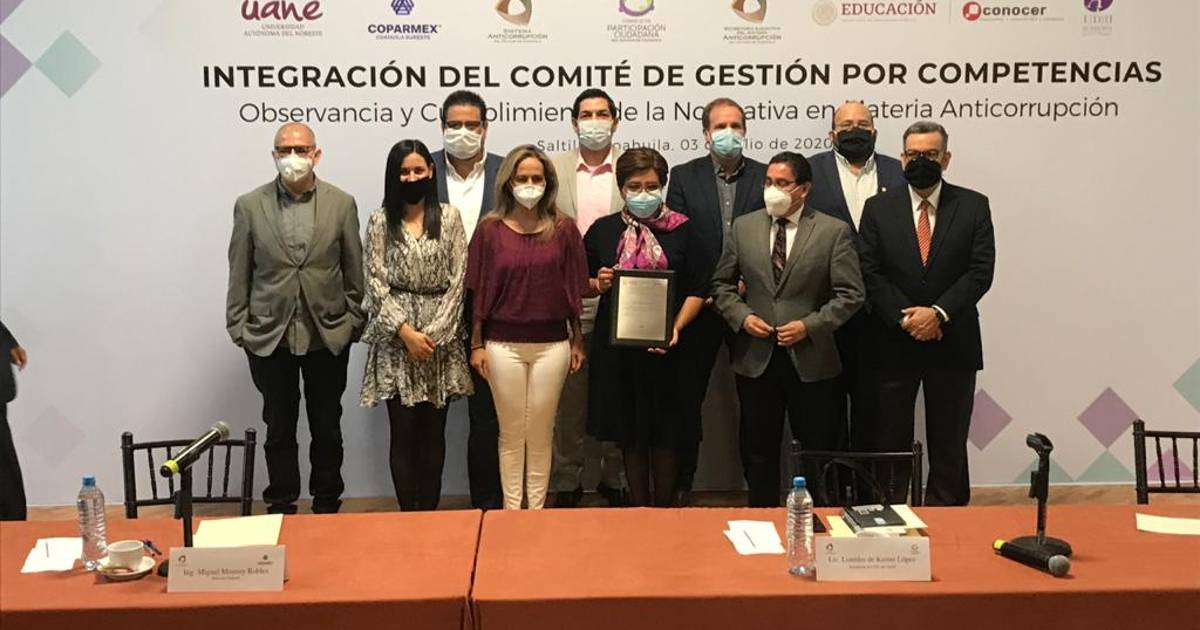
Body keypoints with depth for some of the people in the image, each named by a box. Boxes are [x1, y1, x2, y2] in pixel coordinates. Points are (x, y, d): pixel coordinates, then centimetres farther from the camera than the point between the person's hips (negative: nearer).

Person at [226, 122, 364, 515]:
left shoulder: (342, 204, 0)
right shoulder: (249, 205, 1)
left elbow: (354, 272, 3)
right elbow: (239, 274, 3)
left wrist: (353, 323, 0)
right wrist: (239, 328, 0)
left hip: (328, 336, 0)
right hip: (270, 336, 0)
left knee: (327, 430, 11)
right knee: (279, 430, 10)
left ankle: (327, 507, 25)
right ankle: (281, 510, 24)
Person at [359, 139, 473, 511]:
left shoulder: (449, 217, 5)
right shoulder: (380, 221, 3)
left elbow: (458, 279, 0)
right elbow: (375, 282, -2)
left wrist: (436, 331, -8)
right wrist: (405, 331, -11)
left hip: (441, 335, 1)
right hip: (396, 338, -1)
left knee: (434, 431, 6)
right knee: (404, 431, 0)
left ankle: (430, 514, 17)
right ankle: (408, 515, 11)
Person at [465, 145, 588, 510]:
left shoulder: (564, 229, 0)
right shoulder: (490, 229, -1)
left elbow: (574, 288, 4)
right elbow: (480, 291, 2)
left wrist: (578, 341, 6)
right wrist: (476, 345, 2)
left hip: (552, 343, 0)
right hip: (503, 344, 0)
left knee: (541, 432, 9)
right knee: (511, 432, 10)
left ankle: (537, 508, 22)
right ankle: (511, 509, 22)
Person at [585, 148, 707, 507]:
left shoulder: (682, 230, 1)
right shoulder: (602, 230, 5)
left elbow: (697, 290, 0)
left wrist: (676, 328, -16)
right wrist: (598, 285, -11)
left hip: (665, 347, -1)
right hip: (617, 346, 2)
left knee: (665, 436, 8)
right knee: (630, 436, 11)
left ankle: (664, 511, 26)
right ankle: (639, 510, 27)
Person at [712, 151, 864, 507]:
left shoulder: (834, 231, -3)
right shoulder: (743, 227, 6)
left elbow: (850, 294, -5)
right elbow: (722, 283, 11)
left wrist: (810, 325, -15)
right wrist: (742, 316, -6)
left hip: (811, 360, -2)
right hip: (756, 358, 3)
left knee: (818, 452, 8)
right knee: (757, 451, 12)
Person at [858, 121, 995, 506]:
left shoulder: (973, 206, 3)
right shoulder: (879, 208, 4)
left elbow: (981, 271, -4)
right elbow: (870, 274, -3)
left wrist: (939, 313, -16)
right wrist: (905, 318, -14)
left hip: (952, 343, 0)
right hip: (893, 344, 0)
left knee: (949, 447, 10)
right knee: (889, 445, 6)